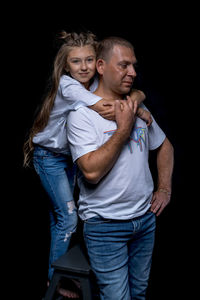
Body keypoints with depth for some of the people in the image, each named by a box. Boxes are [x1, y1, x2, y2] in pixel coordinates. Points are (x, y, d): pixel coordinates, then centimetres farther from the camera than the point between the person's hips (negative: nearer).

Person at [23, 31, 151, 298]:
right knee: (68, 218, -4)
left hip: (70, 154, 6)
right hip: (49, 156, -6)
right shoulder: (67, 85, -30)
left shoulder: (97, 84, -11)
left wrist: (136, 101, -36)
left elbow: (137, 93, -14)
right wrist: (136, 110, -30)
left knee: (60, 214, 19)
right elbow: (107, 111, -43)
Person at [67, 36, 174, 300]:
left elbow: (165, 146, 21)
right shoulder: (82, 114, -13)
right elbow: (92, 171, -24)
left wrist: (164, 189, 11)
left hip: (146, 217, 6)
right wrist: (123, 129, -19)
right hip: (105, 225, -6)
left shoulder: (137, 108, 7)